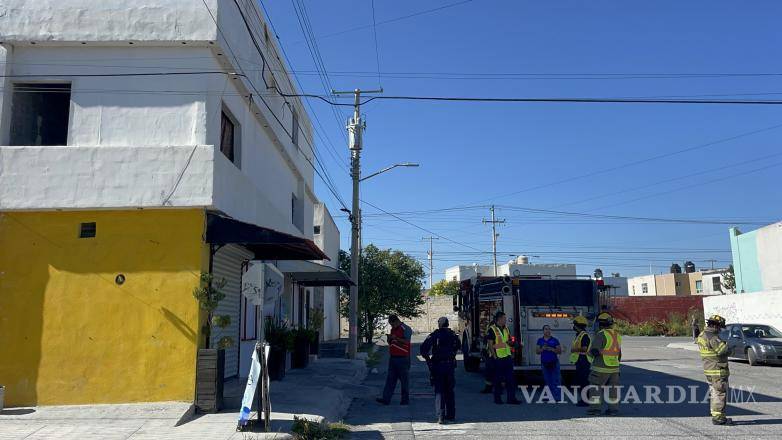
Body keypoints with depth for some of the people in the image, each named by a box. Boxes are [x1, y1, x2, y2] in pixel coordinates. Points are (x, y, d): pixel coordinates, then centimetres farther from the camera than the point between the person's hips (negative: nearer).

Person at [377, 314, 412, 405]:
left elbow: (406, 341, -18)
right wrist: (389, 338, 1)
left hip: (403, 358, -7)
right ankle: (386, 398, 6)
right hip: (393, 357, 7)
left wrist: (396, 338, -23)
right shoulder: (393, 329, 16)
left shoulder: (406, 329, -8)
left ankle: (405, 399, 10)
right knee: (390, 379, 6)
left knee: (404, 379, 1)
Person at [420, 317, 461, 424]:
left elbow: (423, 348, -15)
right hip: (450, 365, 3)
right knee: (449, 391, 15)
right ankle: (451, 415, 21)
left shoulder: (434, 335, -8)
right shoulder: (453, 335, 4)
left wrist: (428, 359, -2)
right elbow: (459, 346, 21)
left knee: (439, 391, 0)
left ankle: (441, 416, -9)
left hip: (438, 366, -3)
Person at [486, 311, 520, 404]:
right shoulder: (492, 329, -9)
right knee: (498, 379, 2)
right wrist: (494, 356, -17)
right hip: (498, 358, -7)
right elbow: (490, 344, -12)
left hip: (507, 356, 7)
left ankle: (511, 398, 10)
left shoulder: (506, 329, 14)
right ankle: (497, 398, 12)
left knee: (510, 378, 5)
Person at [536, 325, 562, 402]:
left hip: (554, 363, -2)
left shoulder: (555, 340, 3)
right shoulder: (540, 340, 9)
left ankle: (558, 398, -5)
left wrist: (552, 349, -15)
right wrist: (542, 349, -13)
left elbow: (560, 351, 0)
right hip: (544, 364, 2)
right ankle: (551, 398, 11)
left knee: (556, 381, -7)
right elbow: (537, 351, 6)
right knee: (548, 381, 5)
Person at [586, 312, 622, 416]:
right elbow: (619, 353, 17)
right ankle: (613, 408, 16)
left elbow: (594, 351, -18)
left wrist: (589, 353, 4)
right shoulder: (617, 335, 9)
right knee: (613, 388, 13)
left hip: (601, 368, -7)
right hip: (614, 368, 7)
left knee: (595, 386, 3)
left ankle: (595, 408, 2)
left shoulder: (601, 335, -15)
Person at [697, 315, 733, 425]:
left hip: (708, 370, 9)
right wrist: (727, 344, -3)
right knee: (720, 394, -3)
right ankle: (719, 418, 0)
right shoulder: (713, 338, -21)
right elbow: (724, 350, -23)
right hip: (718, 371, -9)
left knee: (714, 393, 16)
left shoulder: (702, 336, 8)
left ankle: (715, 416, 23)